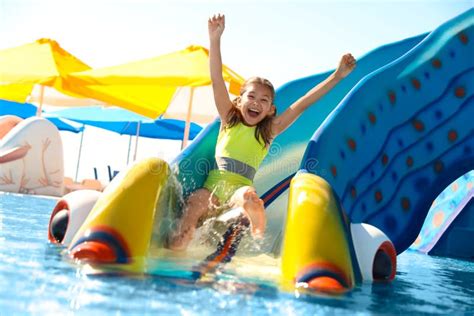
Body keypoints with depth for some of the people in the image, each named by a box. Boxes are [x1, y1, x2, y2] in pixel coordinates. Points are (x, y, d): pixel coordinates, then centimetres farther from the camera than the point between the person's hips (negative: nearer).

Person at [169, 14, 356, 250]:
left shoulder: (269, 131, 11)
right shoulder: (229, 120, 12)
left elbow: (302, 104, 6)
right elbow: (217, 81, 4)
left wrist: (337, 76, 4)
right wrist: (215, 39, -5)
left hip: (239, 189, -1)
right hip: (212, 186, 1)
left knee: (249, 197, -35)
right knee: (195, 201, -30)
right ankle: (174, 254, -33)